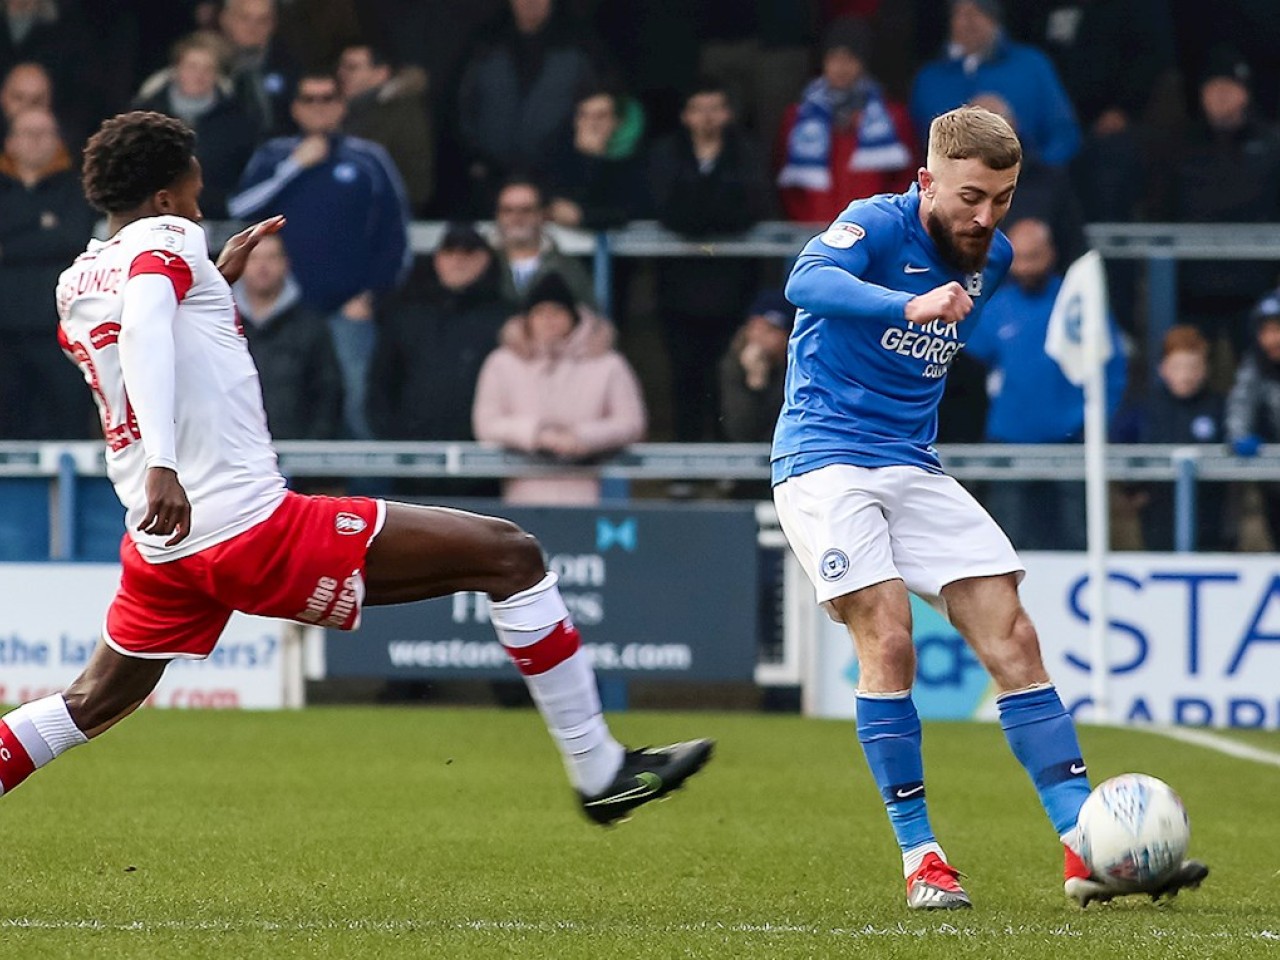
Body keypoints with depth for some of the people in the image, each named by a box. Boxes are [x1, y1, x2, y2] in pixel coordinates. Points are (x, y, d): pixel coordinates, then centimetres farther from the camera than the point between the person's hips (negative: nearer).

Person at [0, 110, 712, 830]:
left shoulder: (75, 286, 16)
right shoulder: (164, 239, -7)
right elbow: (144, 332, -27)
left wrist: (216, 280, 34)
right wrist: (163, 464, -40)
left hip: (162, 549, 9)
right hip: (251, 525, -8)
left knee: (92, 706, 27)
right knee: (511, 555, -3)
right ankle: (599, 770, -1)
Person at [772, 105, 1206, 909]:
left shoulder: (993, 256, 7)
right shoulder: (878, 225, -15)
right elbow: (807, 282, -38)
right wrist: (910, 305, -52)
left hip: (914, 466, 6)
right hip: (826, 461, -6)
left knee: (1012, 638, -4)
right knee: (888, 640, -19)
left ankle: (1088, 848, -8)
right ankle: (922, 859, -10)